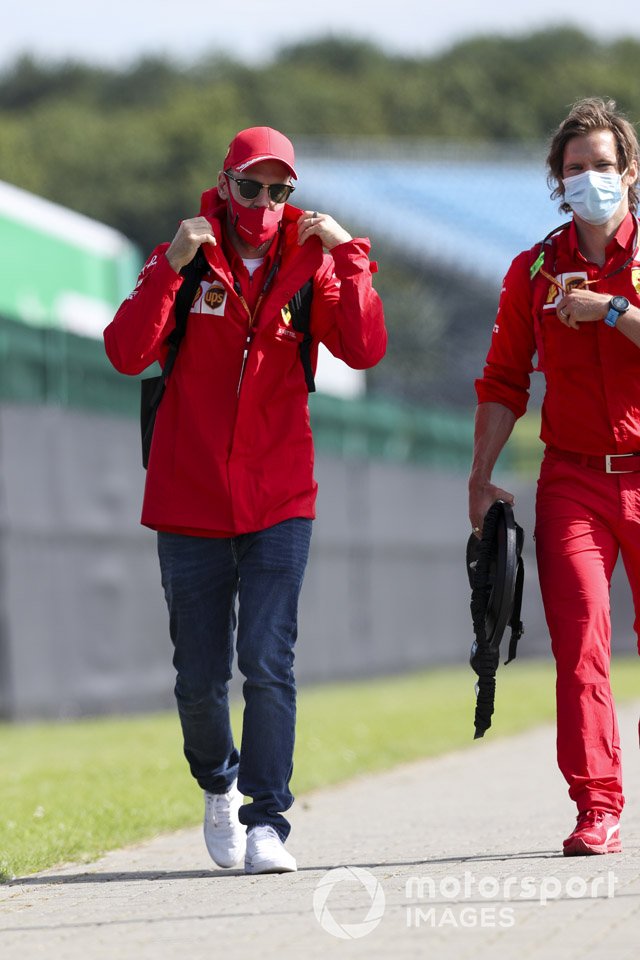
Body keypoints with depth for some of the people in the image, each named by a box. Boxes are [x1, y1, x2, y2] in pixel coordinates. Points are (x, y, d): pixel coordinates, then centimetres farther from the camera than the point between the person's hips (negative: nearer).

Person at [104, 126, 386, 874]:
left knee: (268, 665, -12)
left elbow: (364, 350, -12)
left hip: (278, 504, 0)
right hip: (189, 503, 0)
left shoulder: (309, 265, 4)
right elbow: (126, 354, -13)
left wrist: (348, 256, -18)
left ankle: (267, 824, -9)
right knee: (199, 678, 7)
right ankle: (219, 784, 34)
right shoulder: (183, 261, 1)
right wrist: (169, 269, -23)